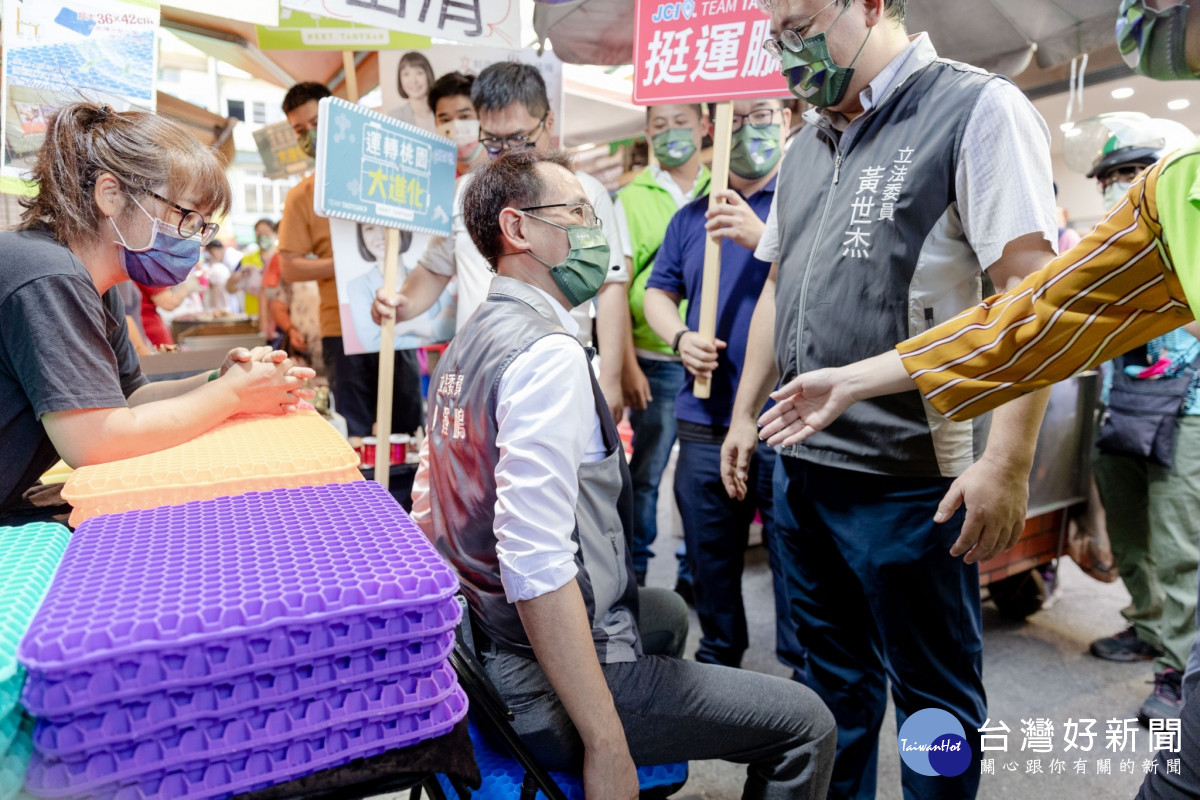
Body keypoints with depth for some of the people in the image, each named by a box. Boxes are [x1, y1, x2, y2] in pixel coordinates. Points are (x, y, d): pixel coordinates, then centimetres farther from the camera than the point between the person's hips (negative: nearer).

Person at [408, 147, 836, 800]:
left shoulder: (468, 340, 7)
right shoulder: (548, 353, -23)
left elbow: (428, 500, 14)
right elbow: (537, 564, -31)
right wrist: (606, 747, -24)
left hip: (485, 645, 10)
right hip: (545, 691, -10)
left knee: (669, 612, 33)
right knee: (804, 725, -1)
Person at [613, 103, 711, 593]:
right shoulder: (632, 198, 3)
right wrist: (627, 364, -7)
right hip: (656, 362, -2)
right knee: (646, 471, 5)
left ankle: (693, 571, 24)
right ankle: (633, 571, 21)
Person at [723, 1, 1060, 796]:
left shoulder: (977, 109, -5)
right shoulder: (807, 147, 16)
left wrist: (1007, 461, -19)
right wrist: (746, 412, 17)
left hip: (910, 477, -6)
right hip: (803, 465, 7)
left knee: (932, 693, 11)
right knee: (833, 675, 21)